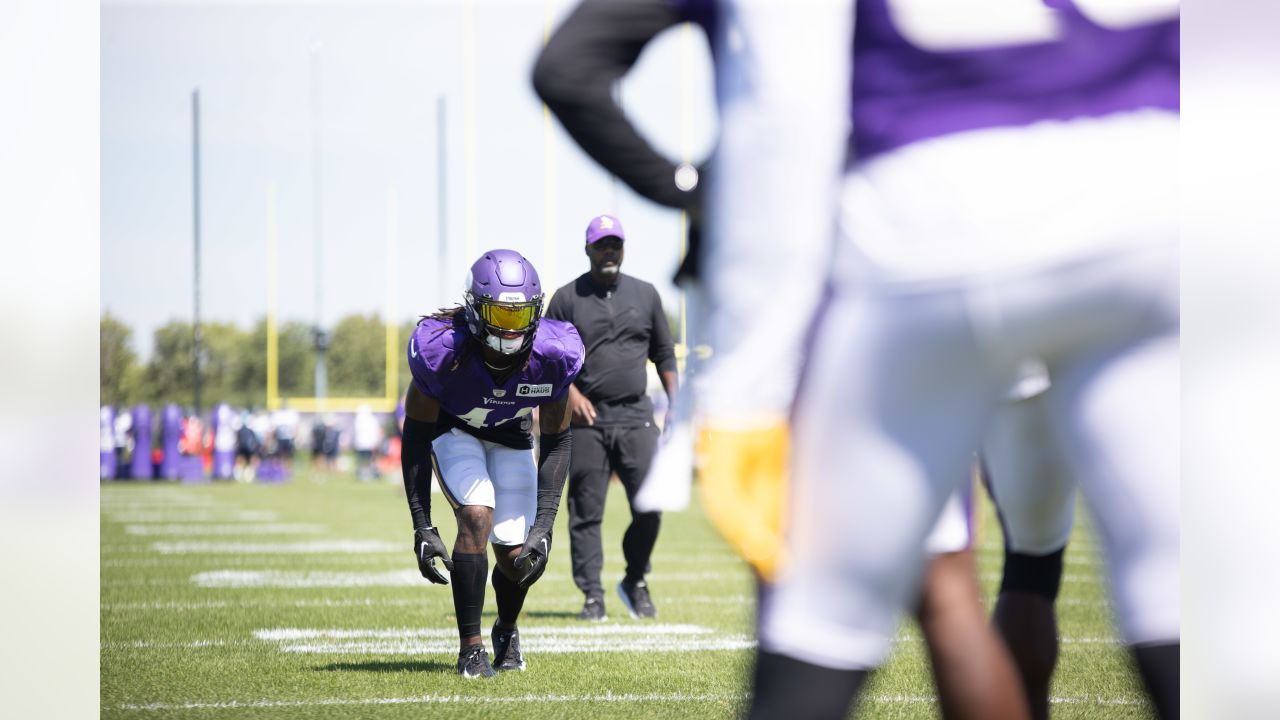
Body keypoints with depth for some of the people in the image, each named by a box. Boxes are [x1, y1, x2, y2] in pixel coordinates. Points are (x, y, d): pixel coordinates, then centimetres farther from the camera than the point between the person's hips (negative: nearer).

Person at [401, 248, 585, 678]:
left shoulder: (552, 355, -30)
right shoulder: (441, 350, -36)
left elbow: (556, 441, -16)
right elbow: (416, 436, -23)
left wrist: (544, 525, -22)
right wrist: (422, 527, -26)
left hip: (511, 435, 2)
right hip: (452, 429, -2)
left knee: (518, 557, -5)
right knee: (477, 517, -27)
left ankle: (507, 630, 31)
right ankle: (470, 648, -14)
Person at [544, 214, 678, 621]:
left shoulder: (645, 295, 13)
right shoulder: (567, 298, 5)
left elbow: (664, 354, 17)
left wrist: (674, 404, 8)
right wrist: (569, 392, -12)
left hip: (637, 418, 2)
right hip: (587, 420, -2)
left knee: (650, 505, -7)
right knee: (586, 511, -3)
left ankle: (635, 582, 13)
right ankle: (593, 596, 1)